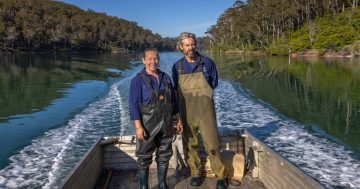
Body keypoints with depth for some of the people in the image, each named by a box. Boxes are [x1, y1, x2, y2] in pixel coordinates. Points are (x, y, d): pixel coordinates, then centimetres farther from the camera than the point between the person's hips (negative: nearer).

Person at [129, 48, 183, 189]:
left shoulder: (166, 78, 7)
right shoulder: (138, 80, -8)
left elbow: (173, 100, 11)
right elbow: (134, 104, -12)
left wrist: (179, 120, 9)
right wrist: (138, 127, -19)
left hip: (166, 124, 5)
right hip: (148, 124, -5)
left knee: (164, 155, 14)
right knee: (144, 158, 4)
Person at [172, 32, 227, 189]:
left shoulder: (207, 63, -1)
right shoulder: (177, 67, 5)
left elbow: (213, 84, 10)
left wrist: (199, 95, 5)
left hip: (205, 111, -2)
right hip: (186, 112, 2)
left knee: (212, 144, -1)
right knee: (190, 144, 11)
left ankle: (221, 176, 14)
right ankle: (195, 173, 27)